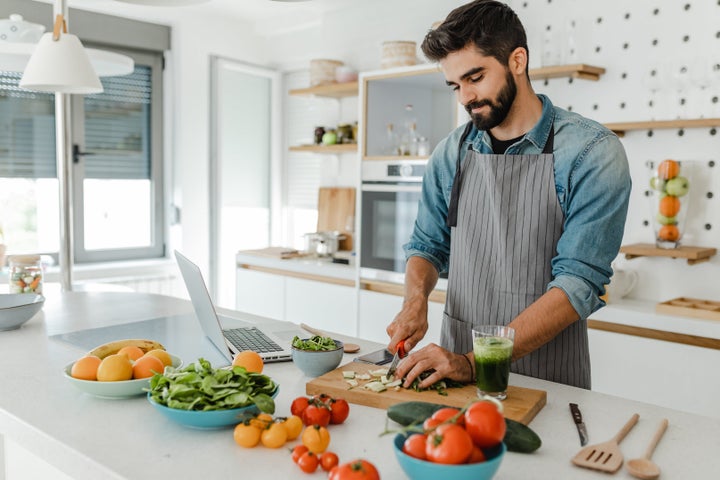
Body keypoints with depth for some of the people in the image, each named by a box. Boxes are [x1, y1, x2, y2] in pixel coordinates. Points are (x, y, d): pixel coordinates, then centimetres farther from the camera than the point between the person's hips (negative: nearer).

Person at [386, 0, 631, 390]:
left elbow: (580, 283, -19)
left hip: (547, 376, -3)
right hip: (456, 357, 4)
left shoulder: (592, 152, -13)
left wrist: (474, 362, -25)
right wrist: (415, 300, -12)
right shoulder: (450, 153, 2)